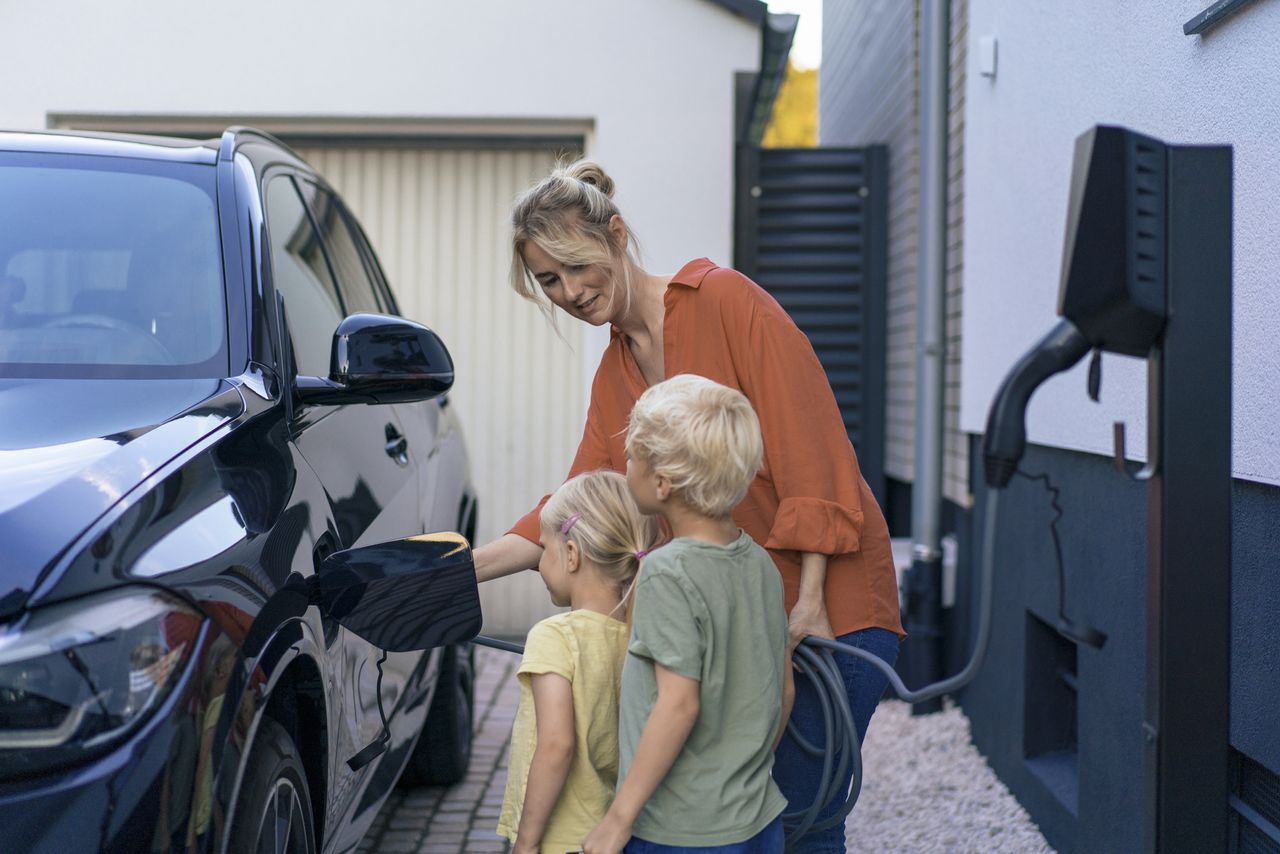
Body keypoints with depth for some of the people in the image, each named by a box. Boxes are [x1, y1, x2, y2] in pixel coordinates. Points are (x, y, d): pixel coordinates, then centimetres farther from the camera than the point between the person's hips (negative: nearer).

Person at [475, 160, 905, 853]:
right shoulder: (613, 376, 14)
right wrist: (468, 568, 1)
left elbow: (810, 449, -13)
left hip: (826, 608, -6)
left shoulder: (725, 301, -8)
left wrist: (809, 600, -17)